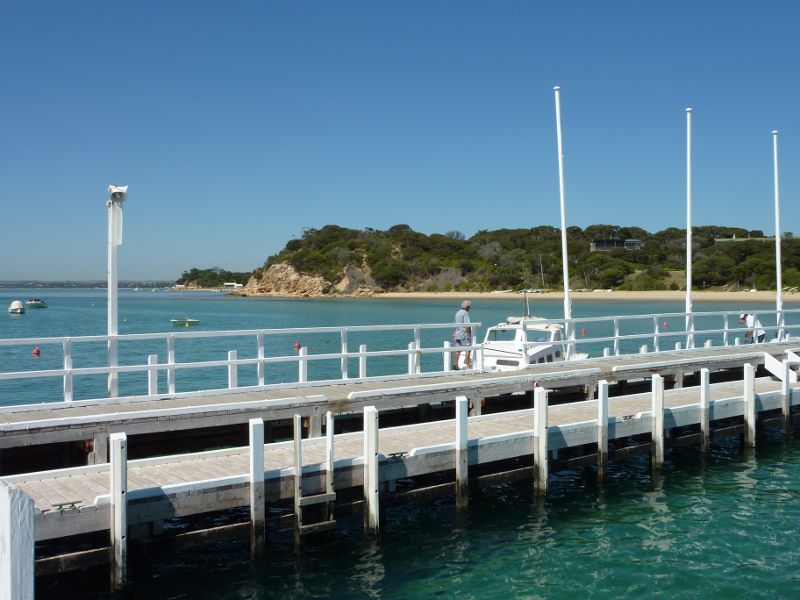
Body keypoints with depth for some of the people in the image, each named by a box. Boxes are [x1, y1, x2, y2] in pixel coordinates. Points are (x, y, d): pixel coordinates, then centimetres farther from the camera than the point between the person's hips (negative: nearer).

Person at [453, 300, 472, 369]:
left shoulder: (457, 313, 14)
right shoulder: (465, 313, -12)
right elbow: (467, 325, -18)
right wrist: (469, 335, -17)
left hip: (457, 333, 8)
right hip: (464, 333, -8)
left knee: (458, 350, 9)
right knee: (467, 349, -4)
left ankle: (456, 365, 10)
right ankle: (467, 365, -7)